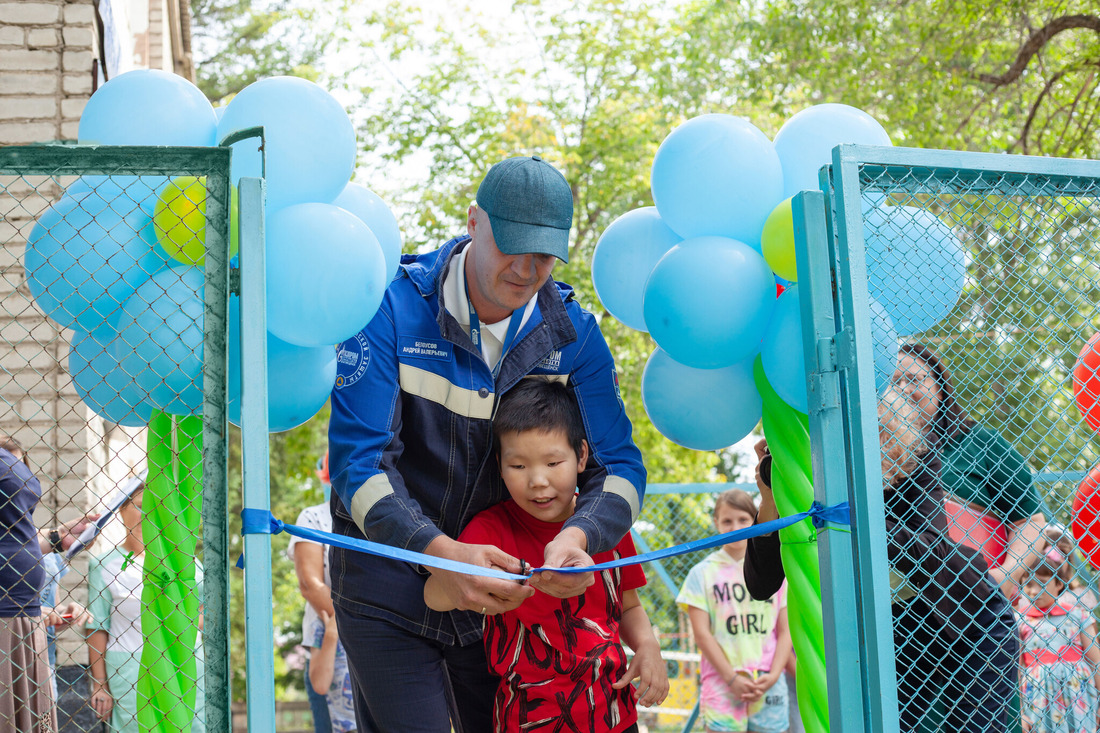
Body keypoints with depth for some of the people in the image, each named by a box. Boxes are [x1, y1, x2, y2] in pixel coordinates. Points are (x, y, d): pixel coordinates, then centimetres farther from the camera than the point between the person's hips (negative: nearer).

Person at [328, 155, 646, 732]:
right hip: (388, 575, -3)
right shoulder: (394, 309, -16)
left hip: (501, 585, 4)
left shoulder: (572, 333, -6)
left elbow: (618, 465, -9)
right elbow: (357, 457, -22)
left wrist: (577, 537, -33)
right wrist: (439, 553, -39)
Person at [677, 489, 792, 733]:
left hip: (769, 686, 2)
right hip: (722, 685, -2)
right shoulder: (703, 573, 4)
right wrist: (732, 678, -9)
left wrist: (773, 675, -6)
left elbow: (785, 632, 9)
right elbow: (701, 632, -1)